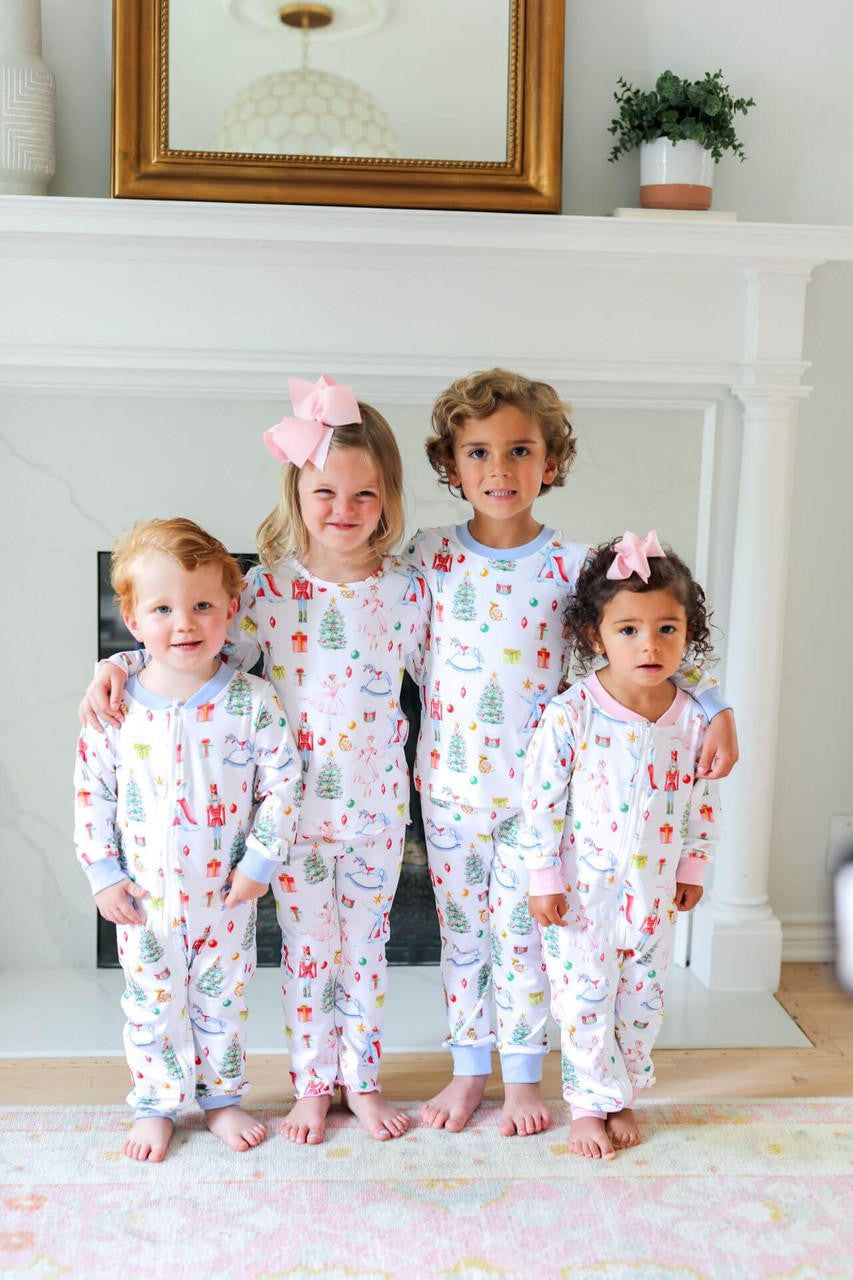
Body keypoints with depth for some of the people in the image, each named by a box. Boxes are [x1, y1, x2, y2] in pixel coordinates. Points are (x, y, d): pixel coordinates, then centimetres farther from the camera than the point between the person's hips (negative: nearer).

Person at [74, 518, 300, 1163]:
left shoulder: (252, 701, -13)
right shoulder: (117, 706, -9)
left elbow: (282, 782, -8)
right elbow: (91, 793, -1)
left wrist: (259, 863, -10)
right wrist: (105, 876, -3)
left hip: (225, 893, 0)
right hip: (145, 897, 1)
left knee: (223, 999, 16)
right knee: (152, 1003, 14)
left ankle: (222, 1096, 36)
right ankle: (156, 1104, 33)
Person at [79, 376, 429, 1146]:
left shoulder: (407, 592, -6)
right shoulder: (268, 587, -8)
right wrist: (119, 665, -12)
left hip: (374, 808, 1)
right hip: (292, 809, 0)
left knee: (365, 947, 15)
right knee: (306, 953, 13)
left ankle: (362, 1081, 34)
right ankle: (312, 1085, 32)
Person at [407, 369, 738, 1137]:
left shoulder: (572, 566, -8)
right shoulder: (431, 556, -4)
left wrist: (715, 708, -11)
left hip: (536, 789, -2)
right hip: (450, 785, 2)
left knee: (521, 932, 9)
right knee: (461, 930, 14)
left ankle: (524, 1076, 28)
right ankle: (469, 1069, 31)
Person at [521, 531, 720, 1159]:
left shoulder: (694, 719, -7)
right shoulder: (571, 715, -18)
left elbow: (705, 802, 5)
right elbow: (541, 798, -12)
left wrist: (692, 870, 9)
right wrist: (544, 878, -10)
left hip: (656, 890, 4)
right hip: (584, 889, -3)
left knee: (642, 997, 16)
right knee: (584, 996, 7)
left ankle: (624, 1096, 36)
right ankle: (592, 1103, 26)